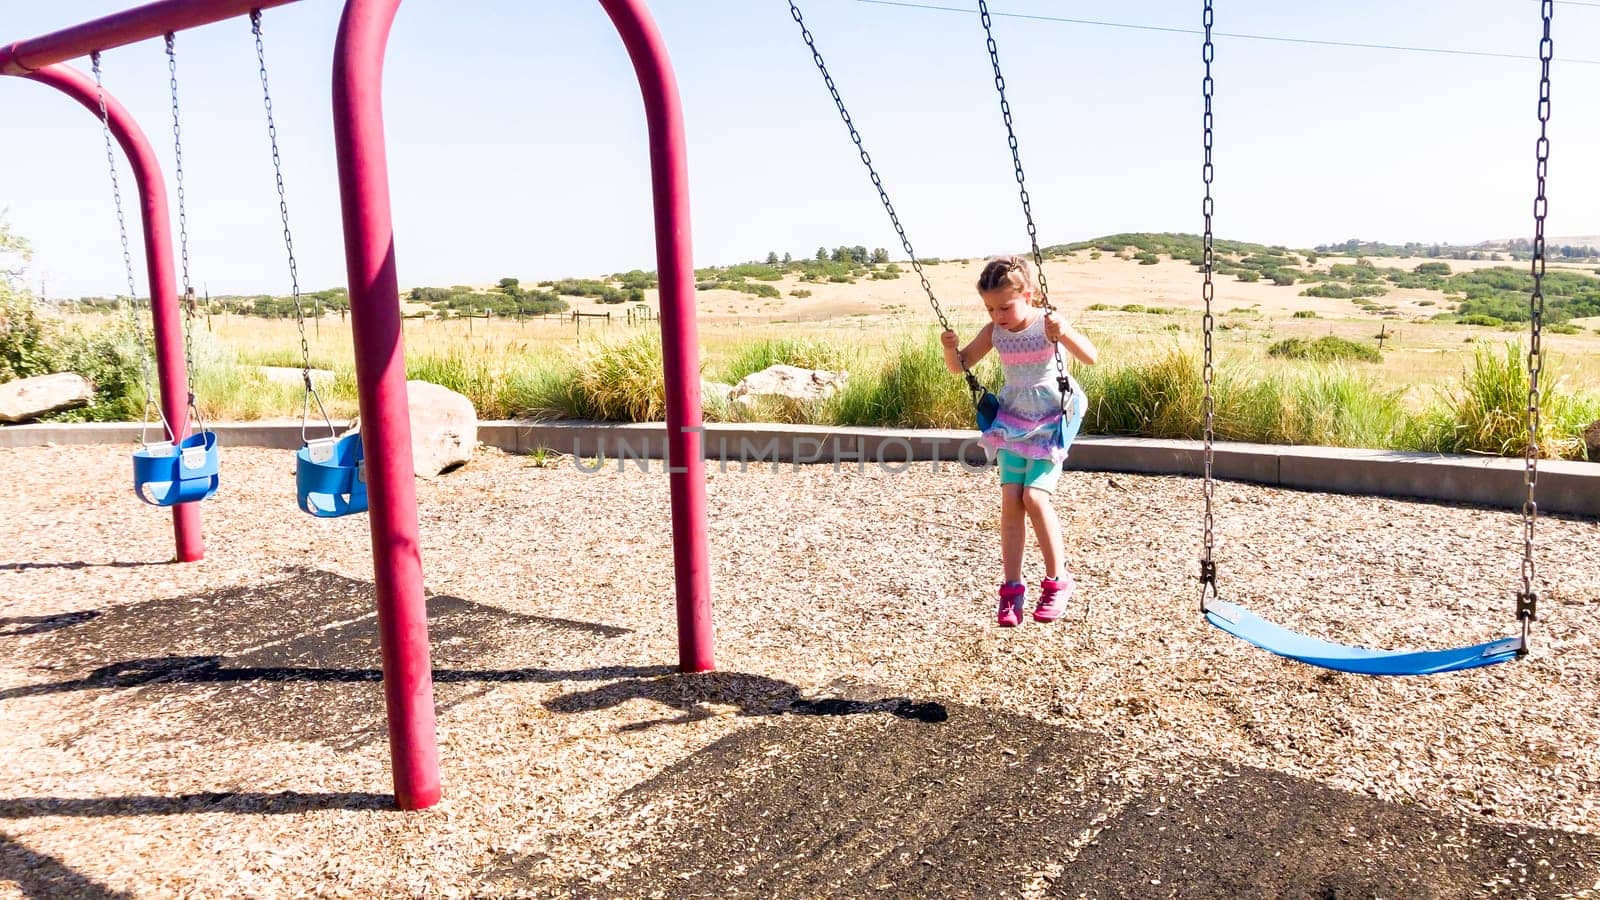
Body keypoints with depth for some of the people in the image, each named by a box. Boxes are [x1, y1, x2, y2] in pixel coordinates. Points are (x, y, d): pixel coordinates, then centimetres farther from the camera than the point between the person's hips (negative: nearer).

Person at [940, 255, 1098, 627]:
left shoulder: (1047, 325, -15)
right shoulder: (994, 332, -2)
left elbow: (1091, 357, -24)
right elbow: (960, 366, 6)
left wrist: (1064, 334, -41)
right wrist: (950, 348, -15)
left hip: (1051, 422, -4)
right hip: (1012, 423, 4)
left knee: (1034, 496, -16)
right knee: (1010, 499, -5)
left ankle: (1058, 580, 1)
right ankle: (1012, 588, 2)